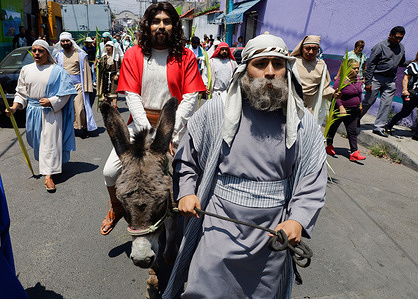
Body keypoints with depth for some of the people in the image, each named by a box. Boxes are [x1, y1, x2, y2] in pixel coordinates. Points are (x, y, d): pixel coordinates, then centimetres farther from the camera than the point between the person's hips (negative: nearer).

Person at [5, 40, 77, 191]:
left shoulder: (57, 70, -4)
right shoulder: (26, 70, 8)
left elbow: (65, 92, -5)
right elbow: (21, 92, 11)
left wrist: (50, 101, -16)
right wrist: (14, 106, -4)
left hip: (51, 112, -4)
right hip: (33, 111, 5)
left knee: (50, 142, -6)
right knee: (36, 140, 13)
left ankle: (48, 175, -5)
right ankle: (44, 164, 35)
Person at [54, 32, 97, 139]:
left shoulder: (80, 54, 3)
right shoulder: (58, 55, 14)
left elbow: (86, 71, 0)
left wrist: (86, 87, -7)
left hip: (77, 85, -4)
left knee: (80, 108, -10)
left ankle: (85, 128, 4)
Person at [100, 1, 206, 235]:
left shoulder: (186, 56, -1)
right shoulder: (134, 55, 3)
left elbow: (191, 98, -7)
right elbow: (132, 96, -3)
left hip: (175, 124, -1)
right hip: (140, 123, 2)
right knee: (110, 171, -4)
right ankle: (117, 209, 29)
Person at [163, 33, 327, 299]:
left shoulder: (305, 124, -3)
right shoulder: (215, 111, -6)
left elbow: (313, 183, -2)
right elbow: (186, 159, 4)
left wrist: (298, 221, -15)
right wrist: (186, 192, -9)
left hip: (274, 233, 2)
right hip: (219, 226, -1)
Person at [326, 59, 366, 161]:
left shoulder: (358, 79, 7)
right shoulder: (341, 80, -17)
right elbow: (335, 95, -20)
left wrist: (360, 104, 22)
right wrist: (341, 107, -26)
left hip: (354, 111, 6)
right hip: (340, 110, -6)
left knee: (352, 131, 2)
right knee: (333, 127, 13)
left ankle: (354, 153, 1)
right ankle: (329, 145, 34)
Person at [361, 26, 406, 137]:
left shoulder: (401, 48, 11)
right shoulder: (380, 46, -8)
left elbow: (402, 63, 23)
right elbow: (371, 64, -10)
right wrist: (367, 82, -14)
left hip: (391, 81, 5)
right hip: (377, 78, -5)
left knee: (386, 104, 1)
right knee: (368, 101, -1)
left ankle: (379, 127, 6)